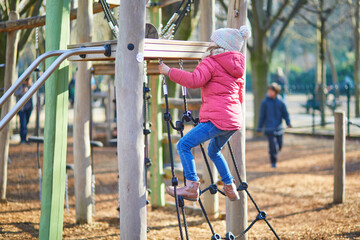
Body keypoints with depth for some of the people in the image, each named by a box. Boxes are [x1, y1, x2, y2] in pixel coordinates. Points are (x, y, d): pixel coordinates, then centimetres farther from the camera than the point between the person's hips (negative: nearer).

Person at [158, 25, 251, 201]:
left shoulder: (211, 63, -5)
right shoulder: (236, 67, 20)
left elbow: (194, 80, -22)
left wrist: (169, 71, -15)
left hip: (217, 119, -9)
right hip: (235, 120, 9)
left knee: (183, 145, -5)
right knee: (214, 151, 30)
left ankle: (192, 187, -14)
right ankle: (230, 188, 30)